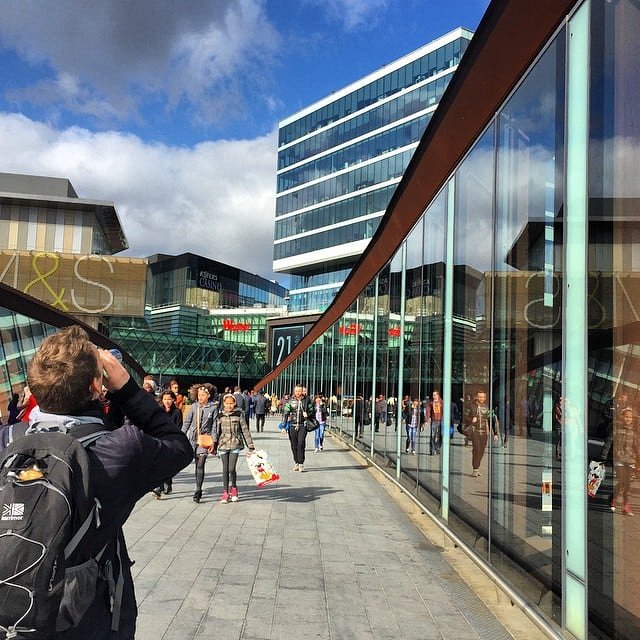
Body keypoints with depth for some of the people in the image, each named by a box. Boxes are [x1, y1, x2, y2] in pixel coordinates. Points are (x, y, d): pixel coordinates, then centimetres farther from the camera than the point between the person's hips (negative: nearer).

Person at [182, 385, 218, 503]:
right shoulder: (194, 406, 4)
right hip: (192, 437, 2)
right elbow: (186, 422, 9)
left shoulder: (213, 407, -2)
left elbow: (215, 425, 0)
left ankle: (198, 491, 6)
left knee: (200, 466, -2)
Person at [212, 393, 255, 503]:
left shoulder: (239, 414, -1)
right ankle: (225, 493, 16)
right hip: (223, 444, 2)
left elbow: (245, 430, 1)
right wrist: (214, 446, 11)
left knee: (231, 469, -8)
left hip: (235, 444, -2)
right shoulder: (219, 415, 5)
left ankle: (234, 488, 17)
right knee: (225, 469, 5)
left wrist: (251, 446, 0)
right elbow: (216, 431, 12)